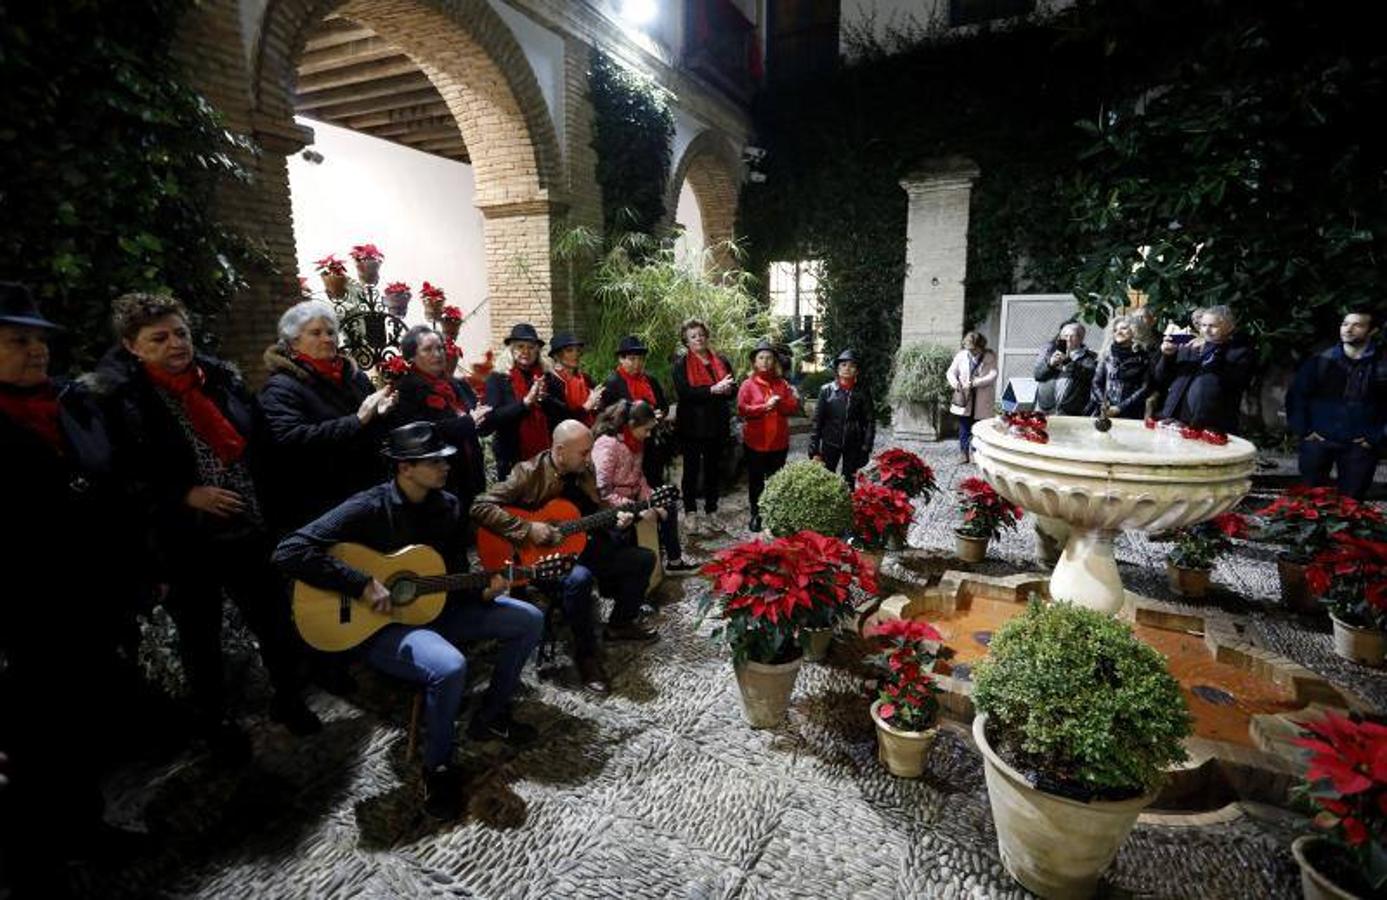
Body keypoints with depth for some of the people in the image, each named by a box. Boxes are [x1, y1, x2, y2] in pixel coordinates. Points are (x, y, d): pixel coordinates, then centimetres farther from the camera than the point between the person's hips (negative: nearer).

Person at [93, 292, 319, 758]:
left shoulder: (223, 376, 1)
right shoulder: (122, 398, -11)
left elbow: (260, 442, 9)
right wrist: (187, 495, -19)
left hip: (250, 529, 3)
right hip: (184, 543, -3)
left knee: (276, 621, 13)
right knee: (201, 638, 15)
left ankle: (288, 699, 35)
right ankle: (214, 720, 37)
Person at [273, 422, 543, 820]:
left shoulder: (448, 505, 0)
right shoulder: (368, 508, -19)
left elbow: (456, 574, 8)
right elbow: (289, 552, -26)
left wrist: (483, 592, -14)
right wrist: (364, 585, -29)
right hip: (380, 626, -7)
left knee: (529, 620, 0)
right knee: (450, 668, -34)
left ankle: (490, 717, 17)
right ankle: (438, 766, -3)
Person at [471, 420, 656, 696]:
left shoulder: (585, 472, 1)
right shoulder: (529, 474, -19)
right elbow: (480, 507, -25)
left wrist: (613, 519, -6)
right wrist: (528, 530, -29)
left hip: (577, 546, 7)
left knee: (644, 558, 4)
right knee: (579, 579, -38)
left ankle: (620, 624, 22)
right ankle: (586, 653, -14)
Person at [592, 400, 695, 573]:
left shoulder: (633, 442, 4)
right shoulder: (607, 444, -24)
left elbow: (638, 478, 10)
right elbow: (602, 492, -28)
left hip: (632, 499, 9)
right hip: (612, 507, -9)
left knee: (669, 508, 6)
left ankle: (674, 561, 17)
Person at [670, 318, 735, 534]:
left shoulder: (721, 361, 10)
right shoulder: (680, 364, -2)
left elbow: (733, 389, 6)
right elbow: (684, 393, -16)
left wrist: (724, 389, -18)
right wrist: (713, 390, -23)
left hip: (717, 425, 4)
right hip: (691, 426, -3)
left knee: (714, 469, 11)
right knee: (691, 470, 5)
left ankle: (711, 512, 24)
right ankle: (691, 513, 16)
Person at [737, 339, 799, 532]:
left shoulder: (782, 384, 6)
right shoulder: (748, 384, -4)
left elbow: (794, 406, 0)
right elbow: (742, 410, -14)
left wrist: (780, 403, -18)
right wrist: (765, 407, -22)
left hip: (779, 441, 3)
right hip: (755, 441, -2)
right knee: (755, 480, 7)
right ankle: (755, 515, 20)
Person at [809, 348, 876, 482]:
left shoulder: (862, 392, 0)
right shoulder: (826, 390, -1)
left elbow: (870, 421, 0)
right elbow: (817, 421, -3)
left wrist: (866, 448, -7)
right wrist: (814, 451, -8)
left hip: (853, 446, 1)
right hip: (830, 444, 0)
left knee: (849, 483, 9)